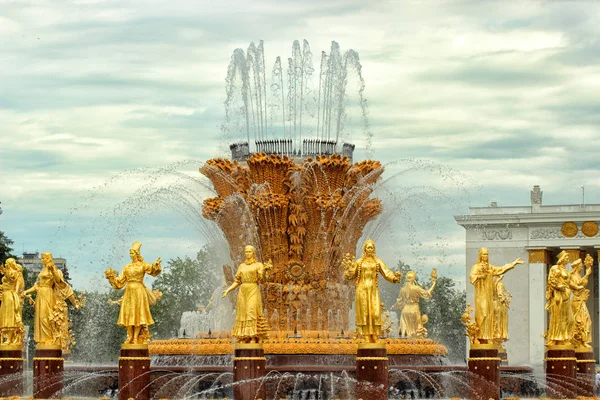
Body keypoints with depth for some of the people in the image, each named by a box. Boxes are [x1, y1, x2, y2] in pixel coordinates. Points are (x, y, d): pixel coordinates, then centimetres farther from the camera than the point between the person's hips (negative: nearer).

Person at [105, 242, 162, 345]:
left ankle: (136, 338, -7)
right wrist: (111, 277, 6)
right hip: (129, 292, 5)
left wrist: (156, 266, -41)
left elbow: (152, 270, -21)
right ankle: (130, 338, 4)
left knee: (138, 314, -7)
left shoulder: (143, 265, 0)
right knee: (128, 315, 0)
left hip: (139, 291, -5)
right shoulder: (127, 267, 14)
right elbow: (119, 282, 17)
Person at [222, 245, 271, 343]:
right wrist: (228, 290, 8)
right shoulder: (242, 266, 16)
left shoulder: (258, 265, 4)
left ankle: (254, 339, -19)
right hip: (243, 292, 5)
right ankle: (243, 340, 1)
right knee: (242, 315, 0)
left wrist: (265, 270, -26)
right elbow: (237, 281, 18)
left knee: (252, 313, -15)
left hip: (253, 292, -5)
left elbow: (263, 279, -7)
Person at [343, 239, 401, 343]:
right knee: (364, 312, -3)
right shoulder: (359, 262, 8)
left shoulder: (378, 262, 6)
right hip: (362, 289, 0)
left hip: (373, 289, 0)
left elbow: (386, 272, -2)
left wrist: (394, 277, -21)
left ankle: (375, 337, -3)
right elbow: (351, 275, 9)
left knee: (375, 312, -6)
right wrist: (348, 266, -9)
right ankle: (367, 337, -3)